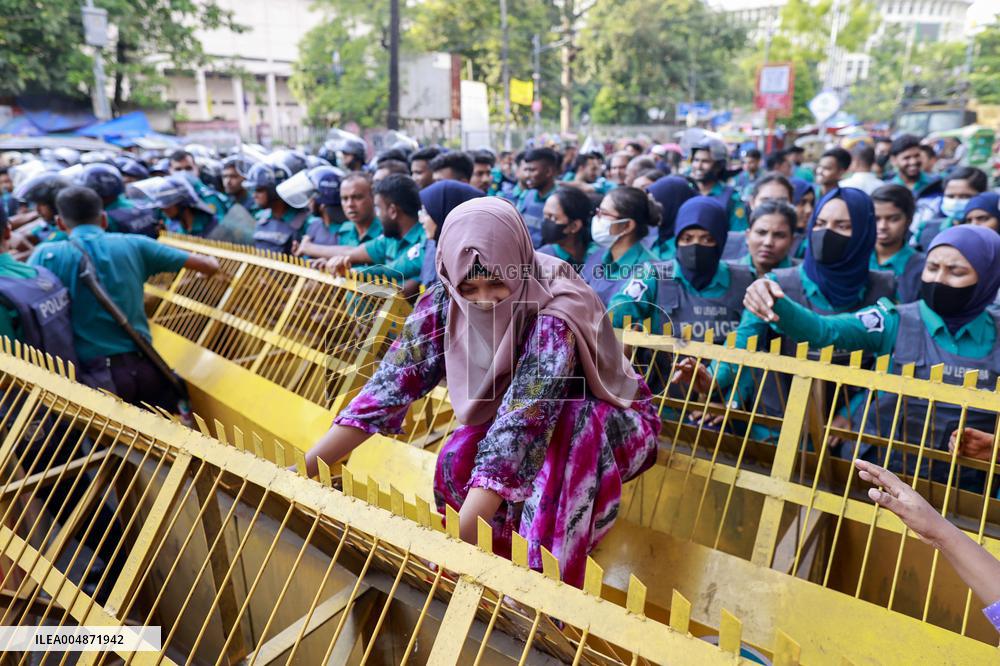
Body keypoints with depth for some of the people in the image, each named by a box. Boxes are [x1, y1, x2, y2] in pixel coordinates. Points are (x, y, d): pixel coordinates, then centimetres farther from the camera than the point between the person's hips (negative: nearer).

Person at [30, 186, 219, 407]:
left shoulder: (47, 255, 3)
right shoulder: (133, 244, 7)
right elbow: (210, 266, 10)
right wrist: (211, 261, 33)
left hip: (94, 376, -2)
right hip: (144, 369, 2)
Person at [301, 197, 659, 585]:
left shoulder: (554, 318, -34)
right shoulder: (446, 303, -18)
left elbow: (522, 421, -42)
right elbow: (390, 384, -20)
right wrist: (299, 472, -28)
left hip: (606, 422, -3)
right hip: (528, 415, 4)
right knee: (459, 460, -25)